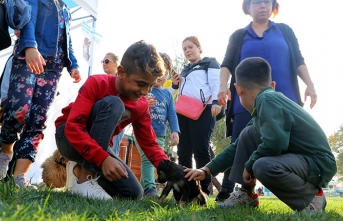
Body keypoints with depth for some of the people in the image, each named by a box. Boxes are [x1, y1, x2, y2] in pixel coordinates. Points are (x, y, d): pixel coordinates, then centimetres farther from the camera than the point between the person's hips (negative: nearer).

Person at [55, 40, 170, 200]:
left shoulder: (141, 105, -5)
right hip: (70, 138, -5)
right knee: (113, 104, -31)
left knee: (133, 193, -13)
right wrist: (103, 158, -44)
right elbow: (73, 126, -31)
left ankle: (81, 170, 7)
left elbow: (149, 143, -2)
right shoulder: (97, 83, -21)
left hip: (98, 145, 6)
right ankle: (85, 178, -28)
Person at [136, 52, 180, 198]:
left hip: (160, 135, 6)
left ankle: (141, 186, 22)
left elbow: (172, 114, 9)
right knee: (148, 158, -19)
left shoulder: (167, 94, 13)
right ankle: (149, 189, -23)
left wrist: (175, 131, -4)